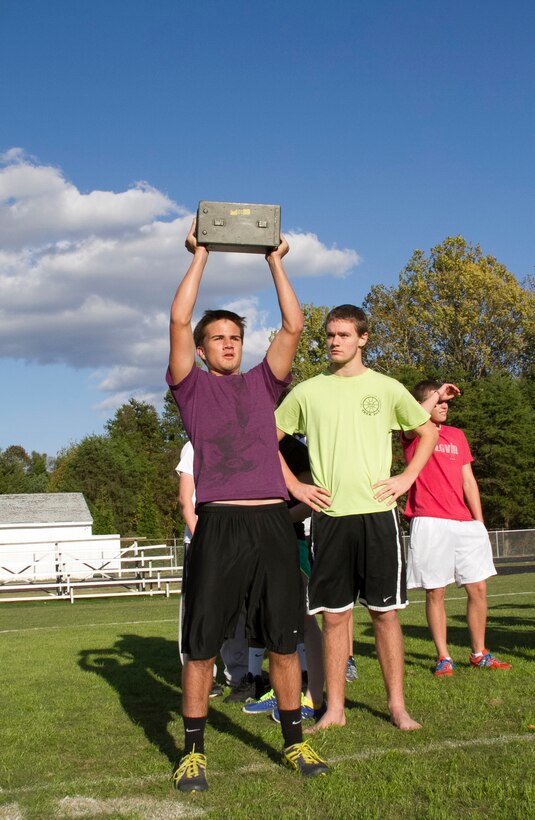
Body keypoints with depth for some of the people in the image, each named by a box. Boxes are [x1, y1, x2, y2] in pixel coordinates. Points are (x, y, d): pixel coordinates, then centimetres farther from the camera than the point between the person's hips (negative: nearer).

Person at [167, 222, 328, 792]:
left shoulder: (262, 383, 18)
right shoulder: (192, 386, 10)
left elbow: (293, 326, 11)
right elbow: (179, 321, -1)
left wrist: (276, 262, 13)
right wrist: (199, 257, 6)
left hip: (273, 522, 3)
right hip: (218, 525, -3)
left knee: (283, 641, 8)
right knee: (201, 645, 1)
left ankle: (294, 743, 20)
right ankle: (193, 752, 14)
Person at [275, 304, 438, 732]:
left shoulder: (387, 388, 5)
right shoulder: (307, 392, 6)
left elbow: (429, 431, 15)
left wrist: (407, 477, 4)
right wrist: (295, 486, 4)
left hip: (377, 513, -1)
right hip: (329, 516, 1)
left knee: (385, 611, 3)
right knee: (334, 615, 5)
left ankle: (398, 705, 14)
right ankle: (334, 709, 14)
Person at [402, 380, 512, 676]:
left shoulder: (457, 435, 19)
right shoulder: (411, 435, 4)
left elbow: (468, 480, 15)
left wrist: (479, 521, 7)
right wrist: (437, 393, -8)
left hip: (465, 523, 5)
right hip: (429, 523, -5)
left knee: (478, 588, 5)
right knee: (434, 592, -1)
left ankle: (479, 653, 18)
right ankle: (443, 657, 8)